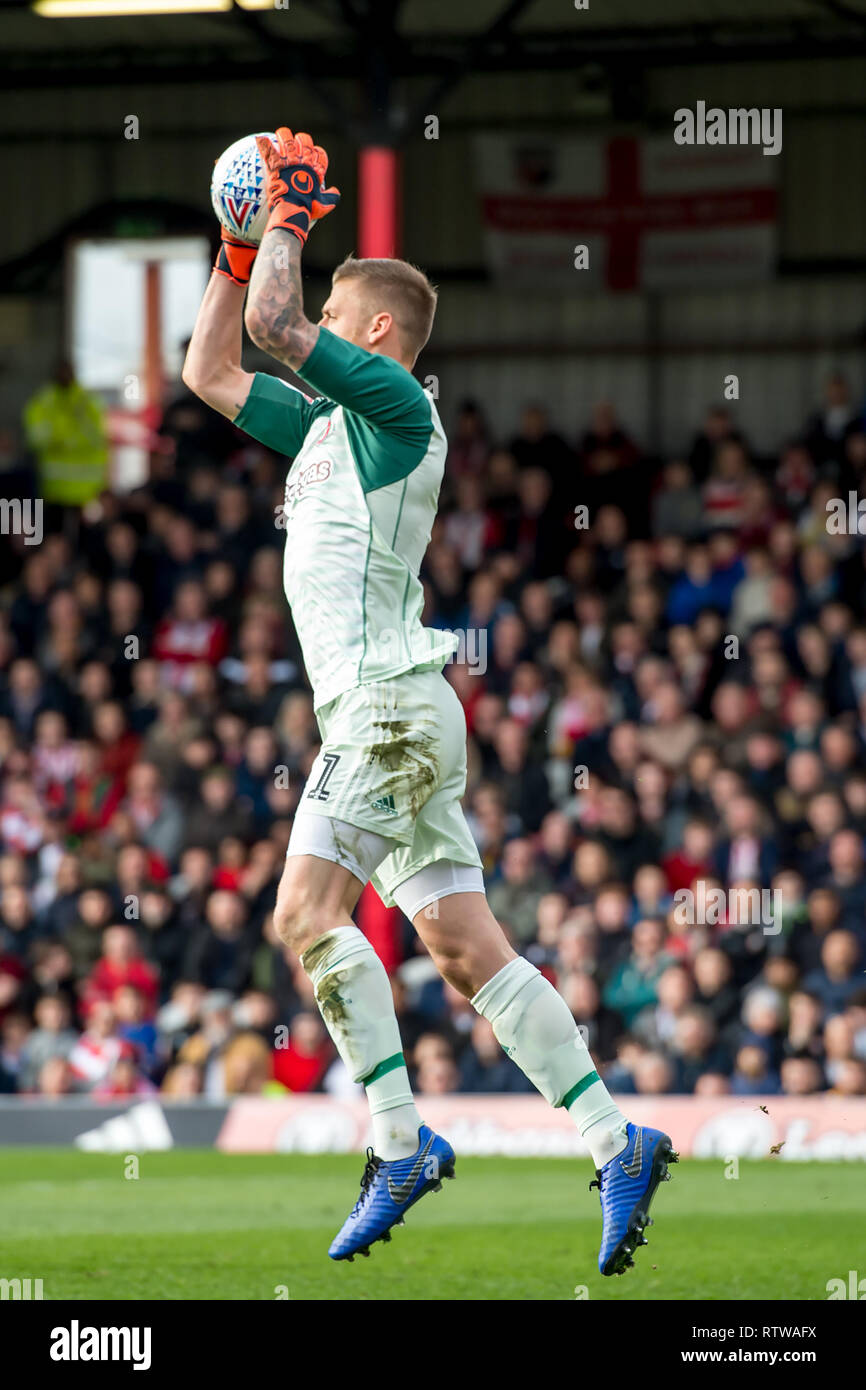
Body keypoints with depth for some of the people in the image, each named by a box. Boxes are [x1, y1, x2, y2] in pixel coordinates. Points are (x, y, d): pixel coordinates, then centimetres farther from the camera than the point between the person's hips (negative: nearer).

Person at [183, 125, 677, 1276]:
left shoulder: (395, 403, -5)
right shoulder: (327, 425, 21)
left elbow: (274, 327, -17)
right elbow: (211, 371, 31)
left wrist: (292, 216, -3)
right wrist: (243, 246, 23)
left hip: (389, 702, -9)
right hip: (379, 712, 9)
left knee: (308, 911, -16)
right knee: (465, 950, 2)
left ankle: (402, 1141, -17)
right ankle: (616, 1143, -4)